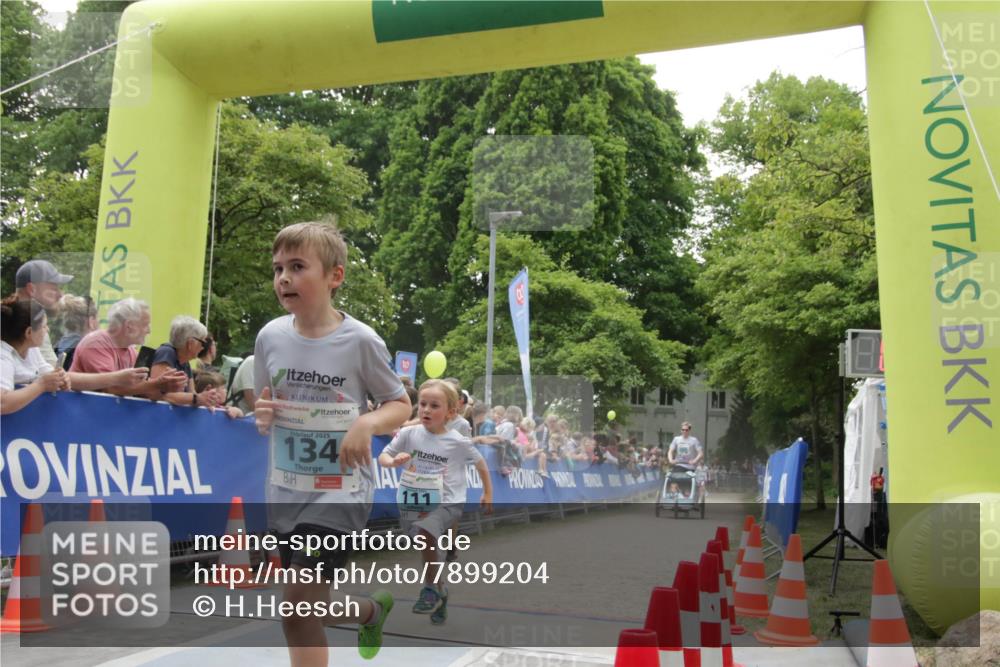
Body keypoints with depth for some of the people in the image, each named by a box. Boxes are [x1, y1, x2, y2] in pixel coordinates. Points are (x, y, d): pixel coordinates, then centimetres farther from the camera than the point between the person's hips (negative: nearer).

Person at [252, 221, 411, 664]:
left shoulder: (360, 341, -12)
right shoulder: (269, 337, -1)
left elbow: (401, 406, -2)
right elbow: (264, 411, 12)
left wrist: (367, 422, -22)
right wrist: (262, 417, -11)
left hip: (341, 490, -5)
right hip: (284, 490, 5)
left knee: (299, 606, -12)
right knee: (308, 606, 16)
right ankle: (372, 611, 45)